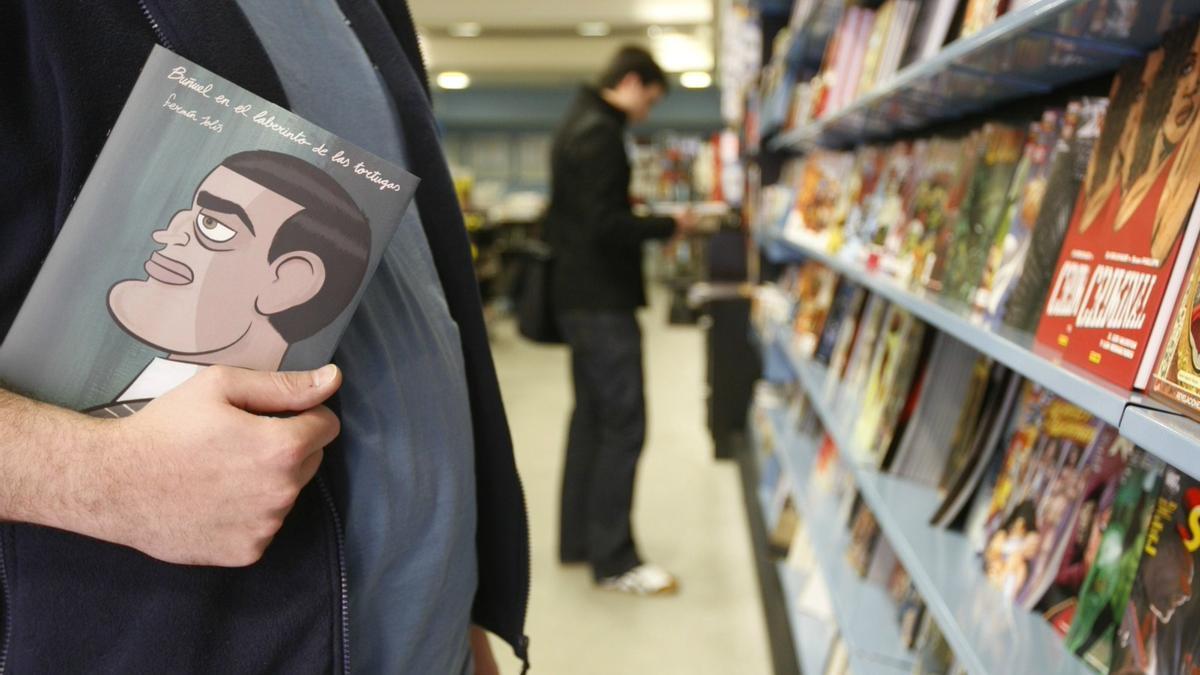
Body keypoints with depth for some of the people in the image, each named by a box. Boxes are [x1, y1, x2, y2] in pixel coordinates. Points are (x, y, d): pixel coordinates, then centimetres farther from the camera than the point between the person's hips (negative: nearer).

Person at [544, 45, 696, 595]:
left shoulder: (578, 126, 17)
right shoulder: (600, 135, -16)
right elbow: (605, 225, -23)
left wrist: (647, 224, 13)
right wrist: (668, 227, -11)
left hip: (581, 295, 11)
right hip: (602, 300, -11)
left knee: (591, 417, 15)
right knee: (623, 425, -7)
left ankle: (578, 539, 22)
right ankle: (613, 560, -2)